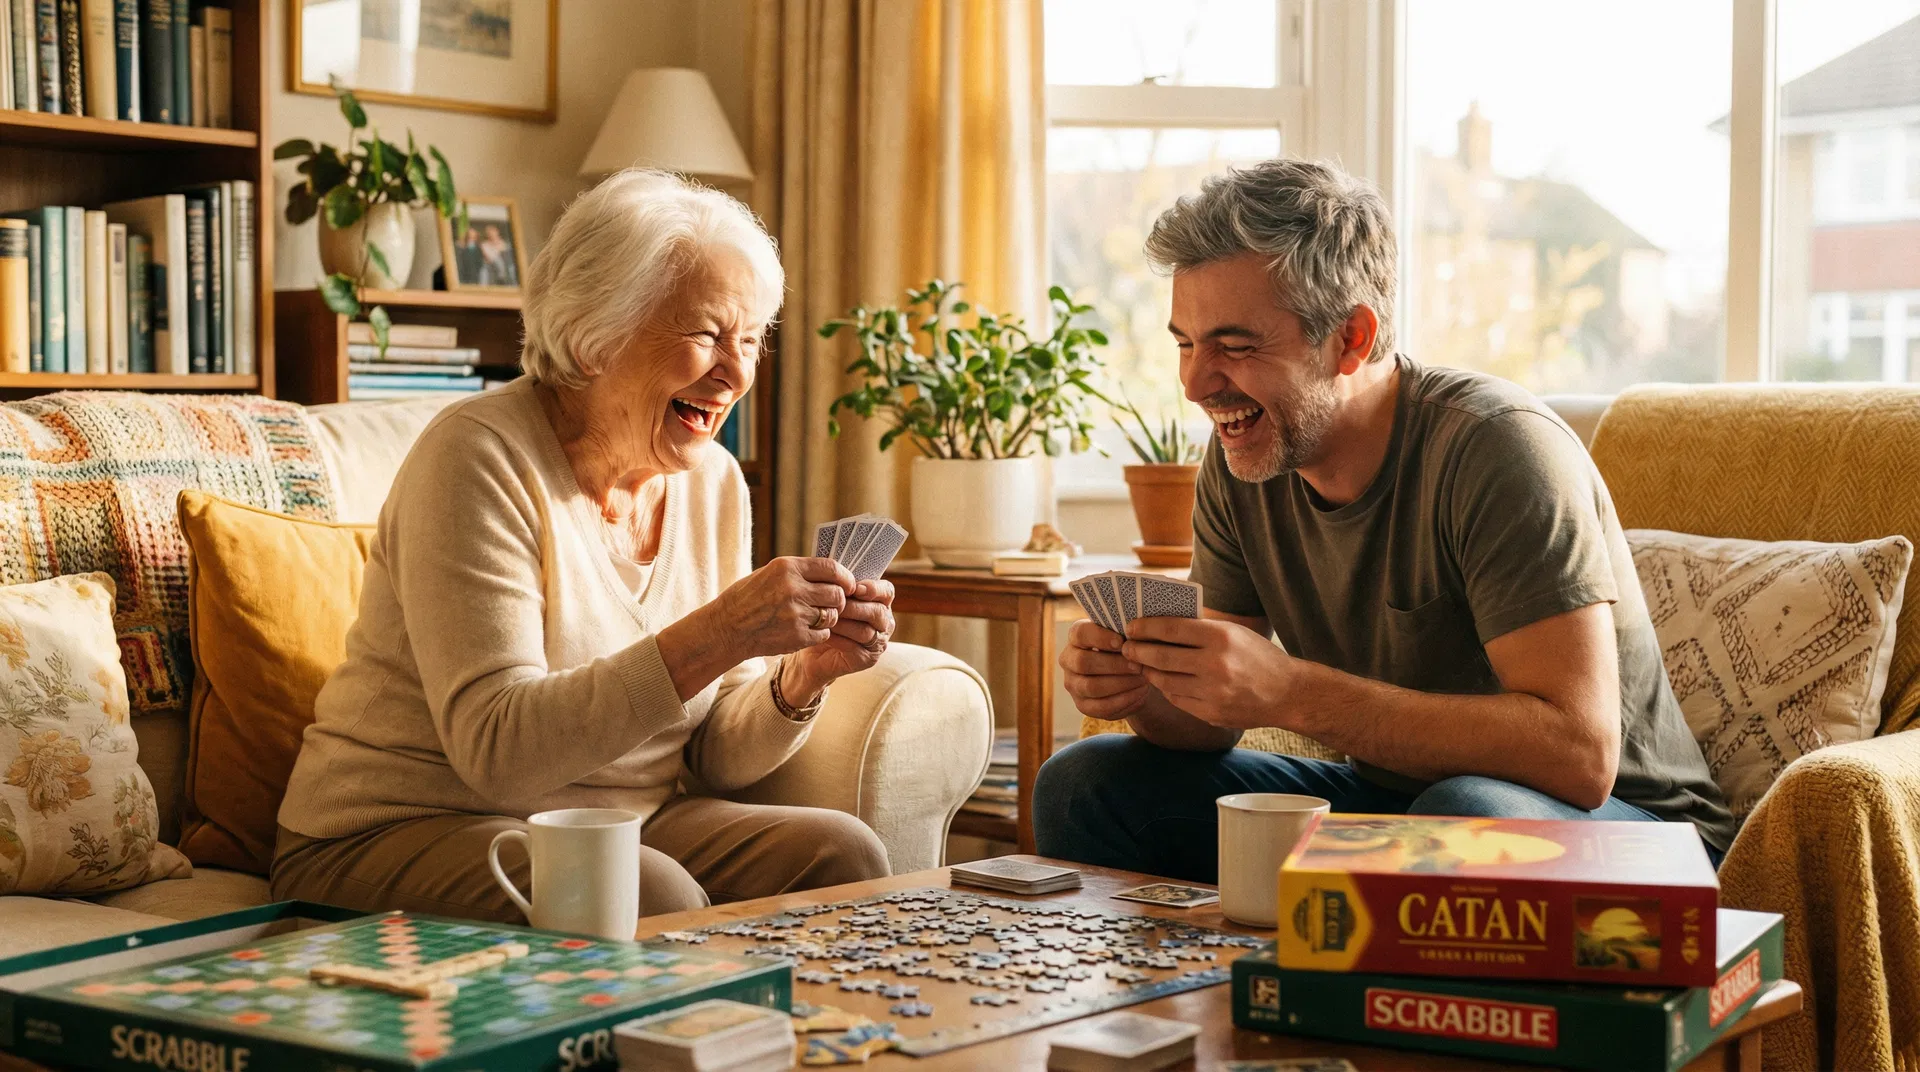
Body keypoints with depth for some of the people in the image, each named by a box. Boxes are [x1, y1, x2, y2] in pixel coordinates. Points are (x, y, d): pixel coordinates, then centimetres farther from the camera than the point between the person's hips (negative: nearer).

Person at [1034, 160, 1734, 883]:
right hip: (1388, 798, 6)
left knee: (1466, 813, -39)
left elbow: (1581, 752, -33)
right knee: (1084, 784, -3)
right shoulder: (1240, 460, -3)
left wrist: (1292, 693, -37)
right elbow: (1211, 725, 3)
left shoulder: (1498, 448, -25)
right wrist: (1143, 687, -22)